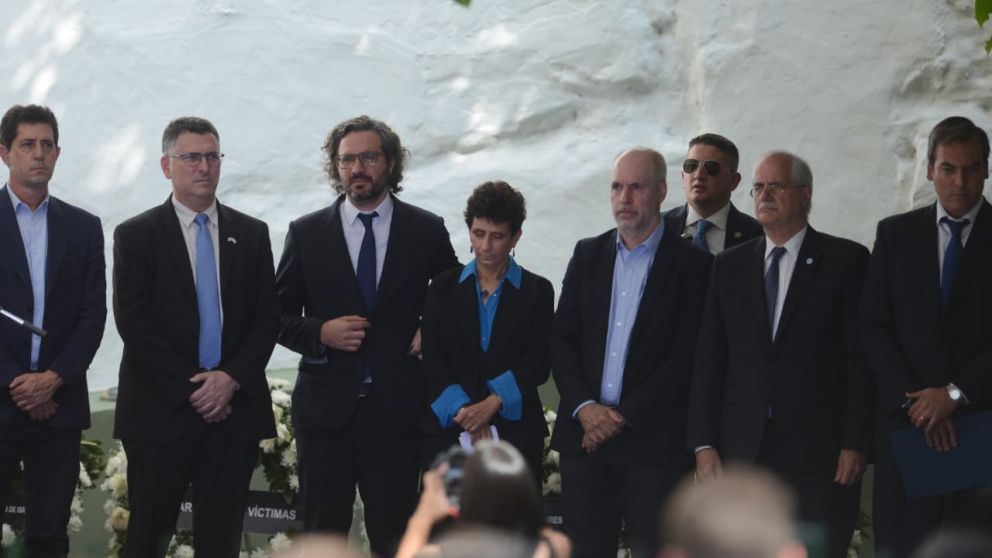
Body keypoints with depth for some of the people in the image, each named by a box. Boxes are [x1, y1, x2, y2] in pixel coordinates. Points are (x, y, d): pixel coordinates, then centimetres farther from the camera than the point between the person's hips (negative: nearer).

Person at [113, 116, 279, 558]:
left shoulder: (252, 235, 11)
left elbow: (268, 316, 6)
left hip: (235, 408, 2)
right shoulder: (135, 236, 2)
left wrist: (232, 379, -9)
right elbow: (133, 323, -6)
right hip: (161, 412, -2)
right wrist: (190, 388, -11)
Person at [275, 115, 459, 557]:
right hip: (326, 405, 0)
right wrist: (320, 333, -11)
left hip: (397, 407, 0)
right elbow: (278, 316, 7)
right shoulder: (306, 233, 5)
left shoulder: (426, 231, 4)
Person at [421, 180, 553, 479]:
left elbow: (538, 365, -1)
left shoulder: (538, 291, 8)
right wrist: (463, 410, -11)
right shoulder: (444, 286, 11)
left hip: (515, 429, -1)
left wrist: (492, 404, -14)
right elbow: (433, 360, 4)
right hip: (449, 428, 1)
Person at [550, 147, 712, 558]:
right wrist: (584, 407, -7)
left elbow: (687, 357, -8)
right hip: (585, 436, 4)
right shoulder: (587, 255, 12)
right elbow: (561, 340, 8)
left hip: (654, 443, -4)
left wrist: (624, 416, -12)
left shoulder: (691, 264, -2)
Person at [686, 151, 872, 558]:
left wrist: (855, 443, -9)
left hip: (819, 451, -3)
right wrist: (703, 444, 2)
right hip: (742, 450, 3)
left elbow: (862, 358, -3)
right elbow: (709, 360, 10)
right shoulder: (730, 266, 13)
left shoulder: (846, 261, 2)